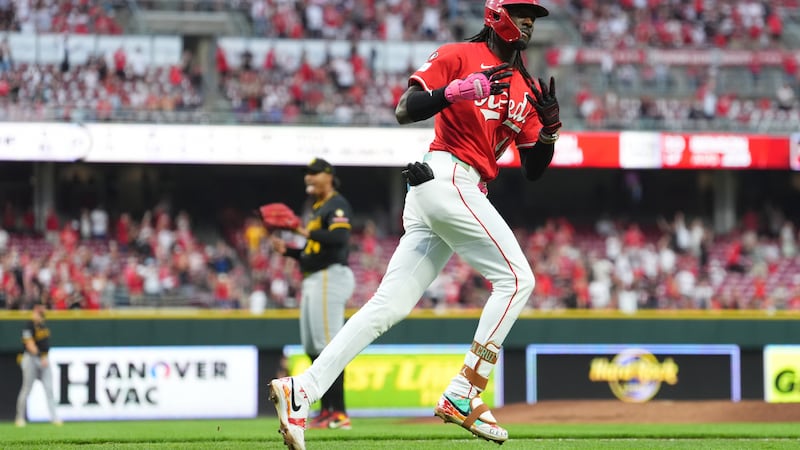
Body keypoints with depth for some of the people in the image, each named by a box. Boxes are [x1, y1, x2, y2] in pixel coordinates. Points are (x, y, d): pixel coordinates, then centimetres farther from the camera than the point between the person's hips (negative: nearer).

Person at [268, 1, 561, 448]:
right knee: (517, 277, -12)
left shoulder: (526, 87, 21)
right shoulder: (459, 56, 1)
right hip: (447, 178, -8)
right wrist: (454, 92, -24)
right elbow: (405, 110, -9)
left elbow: (534, 169, 18)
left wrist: (549, 125, 0)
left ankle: (301, 390, -7)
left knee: (390, 306, -1)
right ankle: (463, 396, -13)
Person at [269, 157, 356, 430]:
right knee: (313, 349, 11)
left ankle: (339, 413, -19)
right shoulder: (317, 210, 23)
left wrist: (307, 232, -31)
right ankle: (326, 411, 15)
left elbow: (339, 238, -24)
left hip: (330, 278, -11)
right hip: (312, 282, 11)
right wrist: (287, 251, 14)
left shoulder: (337, 205, -7)